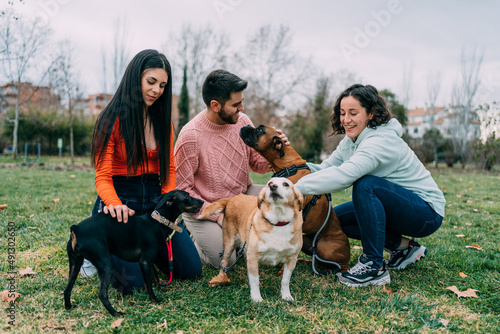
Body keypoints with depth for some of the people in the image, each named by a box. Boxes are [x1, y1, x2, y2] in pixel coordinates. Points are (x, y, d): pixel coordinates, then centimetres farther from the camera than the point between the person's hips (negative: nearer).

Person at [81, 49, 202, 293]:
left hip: (154, 198, 5)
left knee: (191, 269, -2)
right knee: (132, 281, -18)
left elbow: (169, 168, 9)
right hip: (121, 200, -5)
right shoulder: (112, 120, -9)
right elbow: (103, 177, -11)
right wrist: (116, 205, -33)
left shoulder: (163, 117, 7)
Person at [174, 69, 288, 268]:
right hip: (204, 208, -5)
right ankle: (192, 236, 15)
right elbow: (181, 189, -16)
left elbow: (257, 163, 6)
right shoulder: (191, 136, -21)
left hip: (243, 194, 6)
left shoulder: (242, 121, -4)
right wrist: (216, 215, -20)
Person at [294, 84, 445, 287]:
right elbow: (326, 168, -3)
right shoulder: (351, 140, 3)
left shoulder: (380, 141, -27)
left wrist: (296, 188, -41)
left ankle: (374, 267, -22)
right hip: (397, 207, 9)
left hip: (427, 214, -9)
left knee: (365, 184, -32)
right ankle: (403, 246, 9)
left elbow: (343, 176, -41)